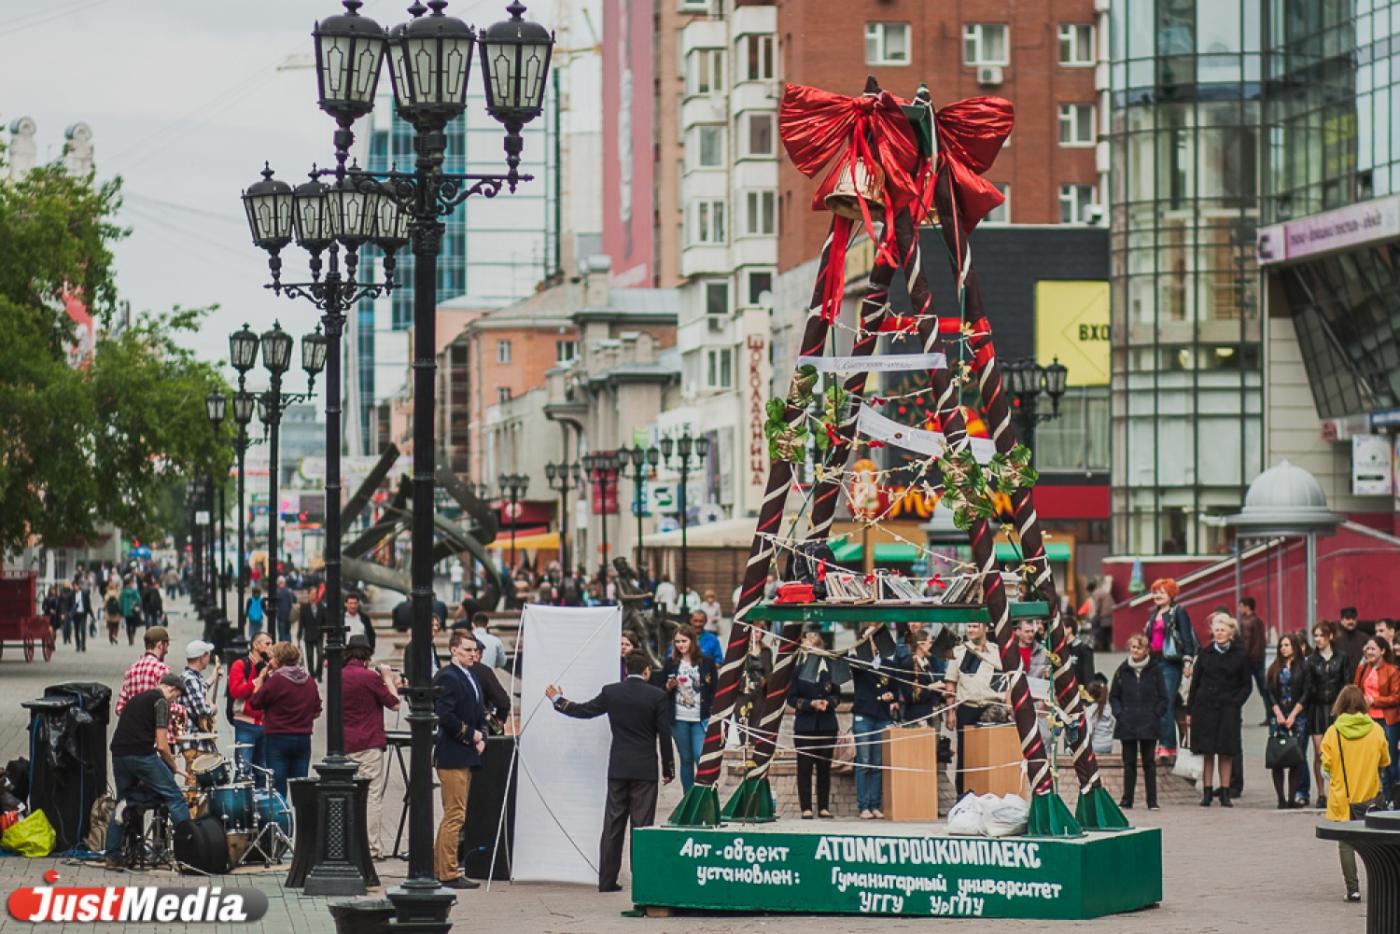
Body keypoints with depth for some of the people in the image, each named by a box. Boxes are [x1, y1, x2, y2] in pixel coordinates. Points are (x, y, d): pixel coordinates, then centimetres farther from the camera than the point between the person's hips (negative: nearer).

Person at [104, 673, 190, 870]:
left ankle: (113, 857, 18)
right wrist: (173, 765, 9)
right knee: (175, 798, -4)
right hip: (141, 755, -8)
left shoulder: (136, 698, 26)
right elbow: (161, 744, -6)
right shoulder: (161, 701, 1)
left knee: (123, 804, 20)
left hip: (118, 754, 8)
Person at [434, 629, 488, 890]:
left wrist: (481, 738, 5)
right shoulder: (447, 678, -13)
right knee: (455, 816, -9)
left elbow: (480, 713, 23)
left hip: (466, 757, 10)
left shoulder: (471, 678, 18)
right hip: (453, 756, -10)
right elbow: (445, 716, -22)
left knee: (452, 816, 15)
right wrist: (470, 735, -15)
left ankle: (439, 868, 21)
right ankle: (449, 874, -6)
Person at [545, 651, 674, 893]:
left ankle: (607, 880, 7)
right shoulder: (657, 696, -6)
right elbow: (664, 734, -4)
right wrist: (668, 768, 5)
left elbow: (583, 711, 8)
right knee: (642, 826, 0)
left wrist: (558, 700, 25)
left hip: (618, 768, 2)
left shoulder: (610, 692, 0)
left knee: (613, 826, 6)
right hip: (645, 769, -2)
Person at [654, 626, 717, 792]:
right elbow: (658, 688, 10)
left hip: (701, 720, -2)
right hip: (679, 720, 2)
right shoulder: (671, 664, 7)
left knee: (701, 757, -13)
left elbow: (715, 690, 4)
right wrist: (668, 687, -11)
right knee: (686, 760, 8)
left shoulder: (706, 663, 1)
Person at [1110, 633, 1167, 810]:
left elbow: (1164, 699, 4)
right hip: (1127, 725, 2)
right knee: (1129, 762, 6)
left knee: (1148, 762, 1)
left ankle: (1152, 800, 5)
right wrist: (1119, 714, -1)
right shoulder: (1123, 670, 6)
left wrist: (1155, 715, -6)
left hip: (1148, 724, -2)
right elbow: (1113, 696, 12)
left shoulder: (1155, 670, 1)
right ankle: (1127, 799, 11)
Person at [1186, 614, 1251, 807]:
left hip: (1228, 708, -1)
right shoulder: (1205, 654, 6)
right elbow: (1195, 682, 7)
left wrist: (1236, 702, -8)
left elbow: (1246, 685, 8)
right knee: (1207, 751, 0)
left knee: (1226, 751, -2)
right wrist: (1189, 710, 3)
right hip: (1205, 706, 1)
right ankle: (1207, 792, 4)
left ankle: (1225, 792, 4)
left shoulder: (1239, 656, 3)